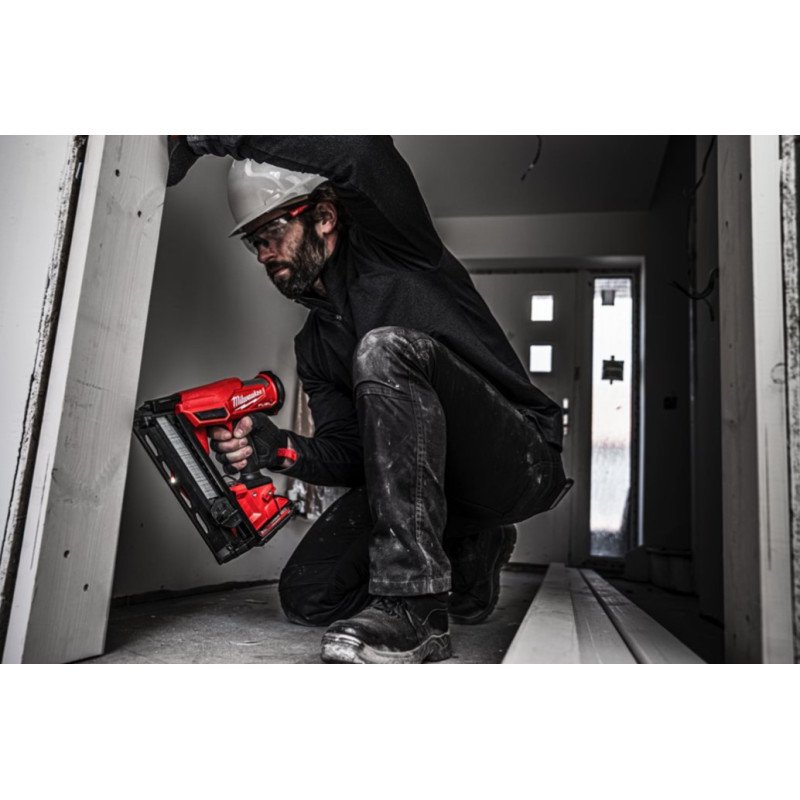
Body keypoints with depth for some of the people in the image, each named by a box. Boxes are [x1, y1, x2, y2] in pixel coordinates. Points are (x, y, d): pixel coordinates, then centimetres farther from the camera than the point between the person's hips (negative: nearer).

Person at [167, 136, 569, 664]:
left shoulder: (392, 252, -3)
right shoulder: (314, 346, 14)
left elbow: (358, 146, -24)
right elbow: (350, 455, 6)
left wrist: (209, 136, -15)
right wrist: (274, 446, -14)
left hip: (523, 459, -7)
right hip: (440, 486, 7)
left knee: (384, 349, -30)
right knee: (307, 594, -3)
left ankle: (411, 609, -29)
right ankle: (474, 551, 17)